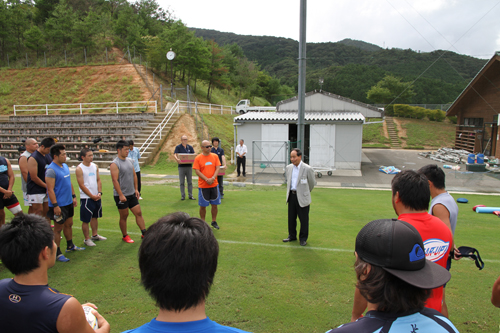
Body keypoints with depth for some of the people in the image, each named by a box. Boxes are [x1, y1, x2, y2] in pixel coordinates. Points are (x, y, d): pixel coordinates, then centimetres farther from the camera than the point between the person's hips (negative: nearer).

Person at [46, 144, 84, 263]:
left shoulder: (65, 166, 9)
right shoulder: (51, 170, -19)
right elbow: (50, 189, -21)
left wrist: (73, 196, 17)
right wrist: (55, 206, -23)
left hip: (68, 203, 9)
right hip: (59, 205, -8)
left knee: (69, 224, 20)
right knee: (58, 228, 2)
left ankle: (70, 246, 36)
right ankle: (57, 253, 13)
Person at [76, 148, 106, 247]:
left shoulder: (95, 166, 7)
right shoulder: (79, 169, -11)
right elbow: (81, 185, -13)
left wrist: (99, 193, -3)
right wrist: (92, 196, -12)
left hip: (97, 197, 6)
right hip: (86, 198, -6)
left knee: (95, 217, 18)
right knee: (86, 220, 2)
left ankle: (95, 235, 32)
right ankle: (87, 239, 13)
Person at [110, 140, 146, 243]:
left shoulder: (130, 161, 9)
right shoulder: (115, 164, -14)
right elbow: (115, 180, -19)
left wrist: (136, 189, 11)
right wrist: (121, 195, -22)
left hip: (132, 194, 6)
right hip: (121, 196, -6)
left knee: (138, 213, 6)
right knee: (124, 216, 5)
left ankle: (144, 233, 13)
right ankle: (125, 236, 21)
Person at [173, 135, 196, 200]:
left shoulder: (190, 147, 10)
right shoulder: (178, 147, 0)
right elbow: (175, 155, -12)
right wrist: (177, 159, -35)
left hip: (189, 166, 3)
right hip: (181, 166, -3)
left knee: (190, 182, 6)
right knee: (182, 182, 2)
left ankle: (190, 195, 12)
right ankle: (183, 196, 10)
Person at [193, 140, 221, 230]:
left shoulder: (215, 156, 4)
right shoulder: (198, 158, -5)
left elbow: (218, 168, 0)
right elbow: (197, 171, -9)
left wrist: (213, 178, -15)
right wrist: (207, 179, -17)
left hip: (214, 185, 3)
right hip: (203, 185, -3)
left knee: (215, 204, 8)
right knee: (203, 205, 5)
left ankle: (214, 221, 24)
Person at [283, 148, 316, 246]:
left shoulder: (307, 169, -13)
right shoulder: (289, 167, 4)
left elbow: (312, 183, 1)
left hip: (302, 197, -5)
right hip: (291, 196, 5)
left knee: (303, 219, 5)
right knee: (291, 218, 14)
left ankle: (303, 238, 21)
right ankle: (292, 236, 30)